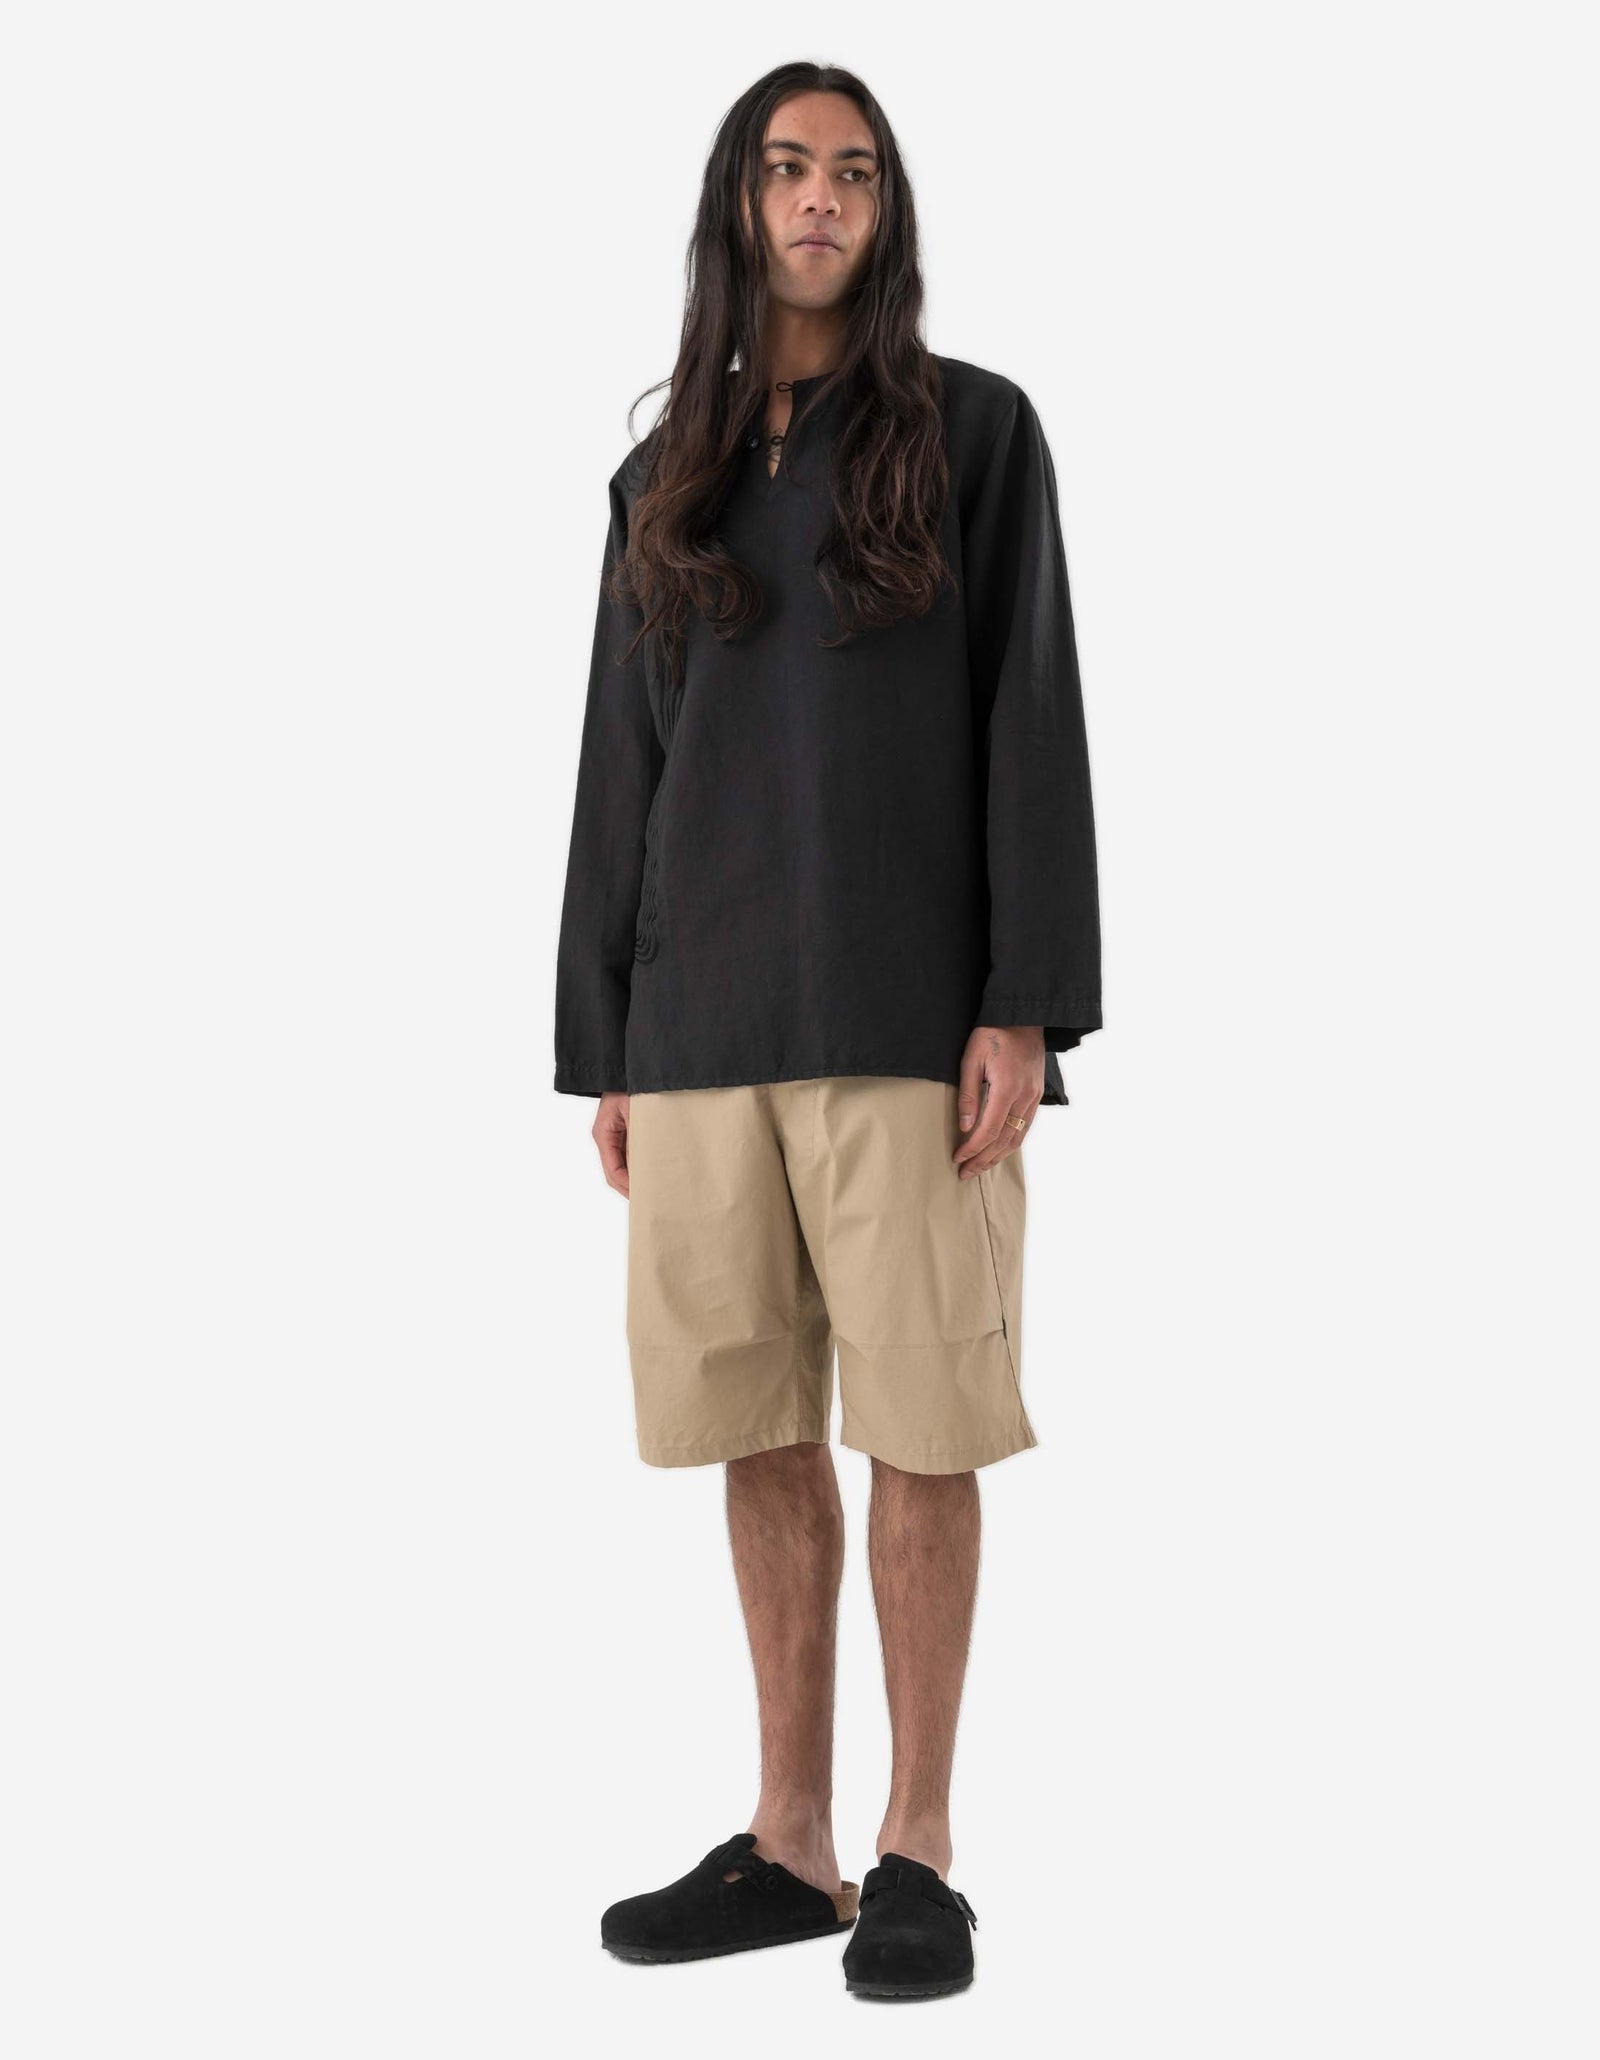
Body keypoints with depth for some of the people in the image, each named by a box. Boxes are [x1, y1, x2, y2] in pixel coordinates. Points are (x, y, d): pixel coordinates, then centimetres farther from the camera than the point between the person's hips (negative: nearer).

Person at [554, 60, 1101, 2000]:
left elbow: (1028, 721, -3)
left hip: (908, 1001, -4)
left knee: (921, 1421, -3)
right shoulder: (665, 480, 15)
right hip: (708, 1015, 4)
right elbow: (625, 767, 13)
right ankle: (790, 1838, 17)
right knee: (761, 1427, 7)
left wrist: (1024, 1010, -12)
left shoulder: (975, 428, 3)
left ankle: (919, 1852, 8)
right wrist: (604, 1050, 8)